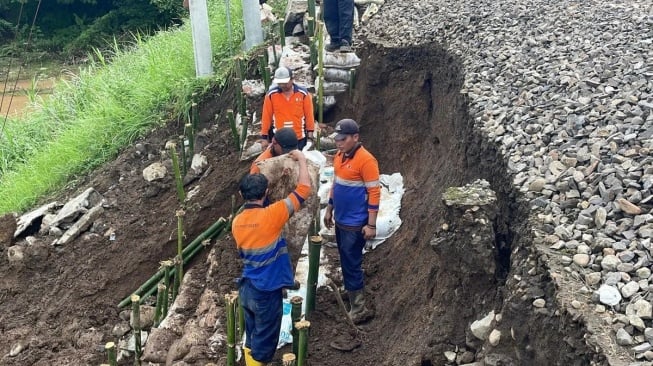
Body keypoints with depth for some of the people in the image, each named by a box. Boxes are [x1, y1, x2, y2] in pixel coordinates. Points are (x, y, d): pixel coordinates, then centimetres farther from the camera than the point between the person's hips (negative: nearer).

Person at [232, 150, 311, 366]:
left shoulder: (237, 222, -2)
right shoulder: (271, 216, -22)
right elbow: (304, 189, -17)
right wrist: (301, 159, -4)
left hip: (246, 288, 7)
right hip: (267, 292, -7)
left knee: (252, 338, 22)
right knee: (263, 344, 8)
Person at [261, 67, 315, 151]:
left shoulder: (303, 93, -5)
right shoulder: (271, 94, -5)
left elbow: (309, 115, 2)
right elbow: (266, 116, 0)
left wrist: (310, 136, 2)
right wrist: (264, 137, 2)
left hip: (299, 138, 0)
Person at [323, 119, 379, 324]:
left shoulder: (366, 160, -20)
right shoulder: (339, 156, 6)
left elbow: (374, 193, -19)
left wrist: (371, 225, -19)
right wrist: (329, 209, 20)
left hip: (355, 224, -8)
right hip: (341, 221, 8)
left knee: (351, 266, -3)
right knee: (346, 263, 19)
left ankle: (359, 311, 8)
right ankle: (351, 294, 35)